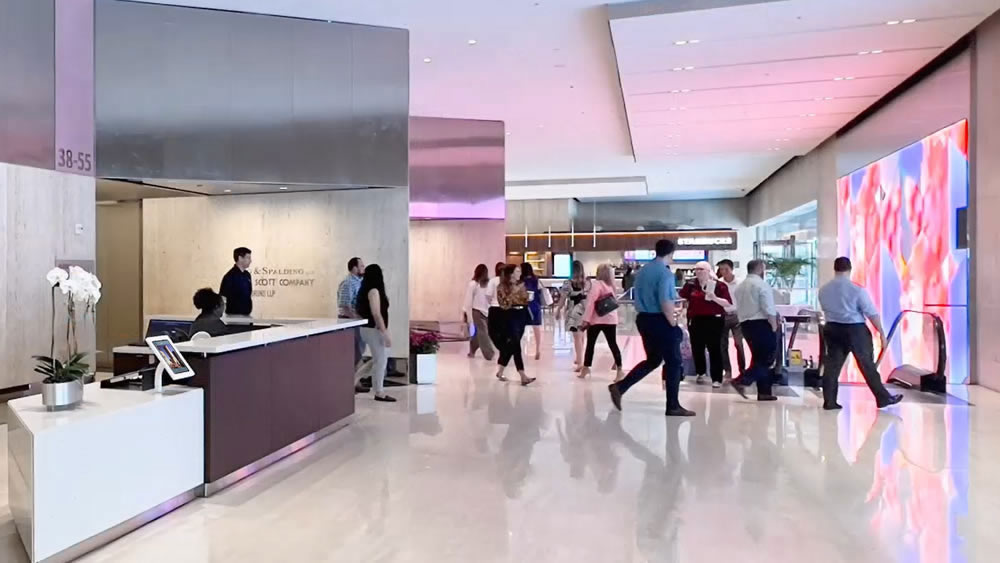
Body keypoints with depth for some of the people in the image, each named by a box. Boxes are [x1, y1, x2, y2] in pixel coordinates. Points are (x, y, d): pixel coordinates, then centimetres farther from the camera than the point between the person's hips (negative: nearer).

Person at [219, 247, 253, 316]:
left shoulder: (247, 275, 9)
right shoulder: (230, 276, -13)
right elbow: (222, 298, -12)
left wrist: (249, 310, 15)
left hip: (246, 314, 7)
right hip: (234, 315, -7)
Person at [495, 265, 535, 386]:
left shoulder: (521, 285, 12)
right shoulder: (502, 287, -7)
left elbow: (525, 301, 19)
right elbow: (504, 304, -16)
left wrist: (528, 299, -2)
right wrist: (514, 292, -20)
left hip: (521, 316, 7)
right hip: (510, 317, -7)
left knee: (510, 345, 13)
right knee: (516, 346, -12)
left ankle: (500, 371, 28)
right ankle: (523, 377, -15)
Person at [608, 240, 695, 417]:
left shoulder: (642, 271, 10)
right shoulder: (665, 272, -16)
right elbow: (665, 302, -24)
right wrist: (673, 323, -11)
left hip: (643, 319, 8)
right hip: (660, 321, -8)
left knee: (652, 360, 19)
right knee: (674, 362, 6)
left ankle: (620, 387, 10)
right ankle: (673, 406, 13)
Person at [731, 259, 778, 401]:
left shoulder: (740, 286, 15)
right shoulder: (761, 284, -10)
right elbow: (768, 309, -16)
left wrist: (744, 322, 18)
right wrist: (774, 326, -10)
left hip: (745, 324, 8)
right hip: (761, 324, -8)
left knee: (758, 357, 12)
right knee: (767, 358, -2)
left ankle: (764, 392, 13)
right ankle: (742, 381, -15)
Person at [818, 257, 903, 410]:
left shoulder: (823, 290, 0)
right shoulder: (857, 289, -13)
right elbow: (872, 313, -11)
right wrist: (882, 333, -4)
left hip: (832, 329, 4)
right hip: (856, 330, -4)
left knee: (832, 365, 7)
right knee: (867, 365, 6)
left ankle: (829, 401, 6)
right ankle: (883, 398, 18)